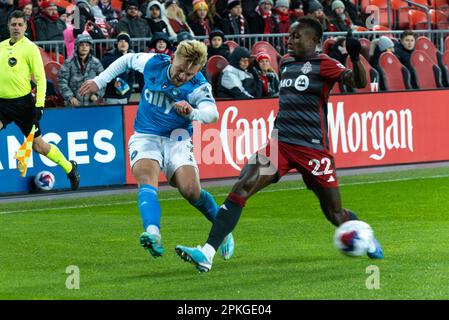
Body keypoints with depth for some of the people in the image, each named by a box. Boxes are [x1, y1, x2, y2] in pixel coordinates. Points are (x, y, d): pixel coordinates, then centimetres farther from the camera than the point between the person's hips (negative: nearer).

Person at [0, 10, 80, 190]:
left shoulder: (30, 48, -6)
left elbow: (40, 78, -9)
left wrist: (39, 104, -17)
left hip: (23, 103, -5)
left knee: (38, 145, 3)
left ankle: (69, 168, 24)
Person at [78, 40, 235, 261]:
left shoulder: (199, 87, -16)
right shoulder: (153, 63, -8)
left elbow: (212, 113, -34)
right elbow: (127, 60, 12)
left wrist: (192, 112, -55)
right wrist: (99, 81, 13)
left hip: (177, 141, -1)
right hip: (145, 137, 1)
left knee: (191, 190, -18)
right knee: (146, 178, -29)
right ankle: (153, 234, -52)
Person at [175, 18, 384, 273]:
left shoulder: (323, 64, -4)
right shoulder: (286, 63, 16)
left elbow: (359, 82, -20)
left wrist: (355, 57, -36)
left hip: (313, 147, -5)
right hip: (280, 142, 5)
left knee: (336, 215, 3)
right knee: (240, 190, -15)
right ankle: (207, 254, -21)